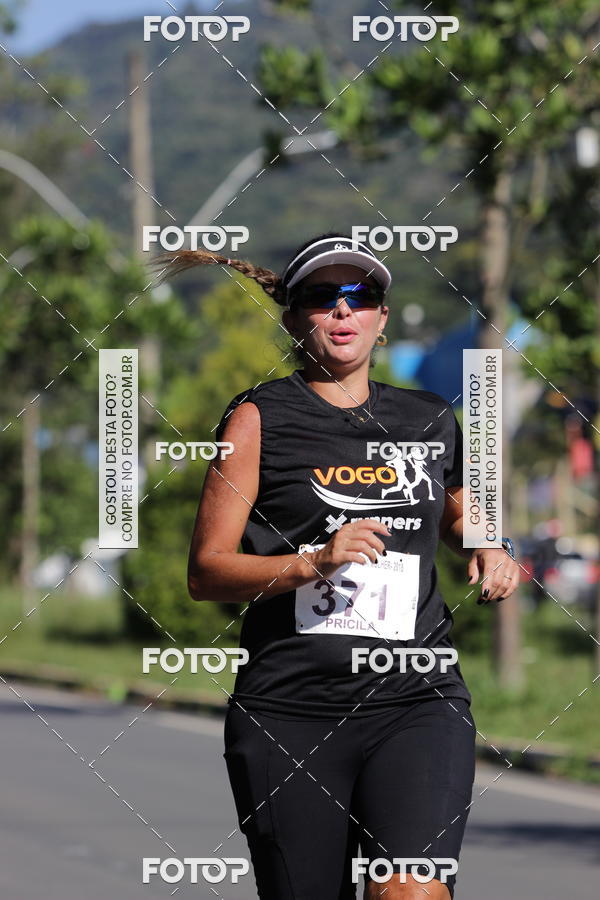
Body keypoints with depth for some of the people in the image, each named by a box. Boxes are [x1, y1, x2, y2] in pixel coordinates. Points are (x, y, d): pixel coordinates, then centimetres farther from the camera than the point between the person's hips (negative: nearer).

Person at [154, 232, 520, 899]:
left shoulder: (431, 419, 14)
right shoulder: (260, 417, 3)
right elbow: (205, 571, -2)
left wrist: (489, 550, 13)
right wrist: (315, 562, -16)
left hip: (417, 700, 1)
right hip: (289, 712, -1)